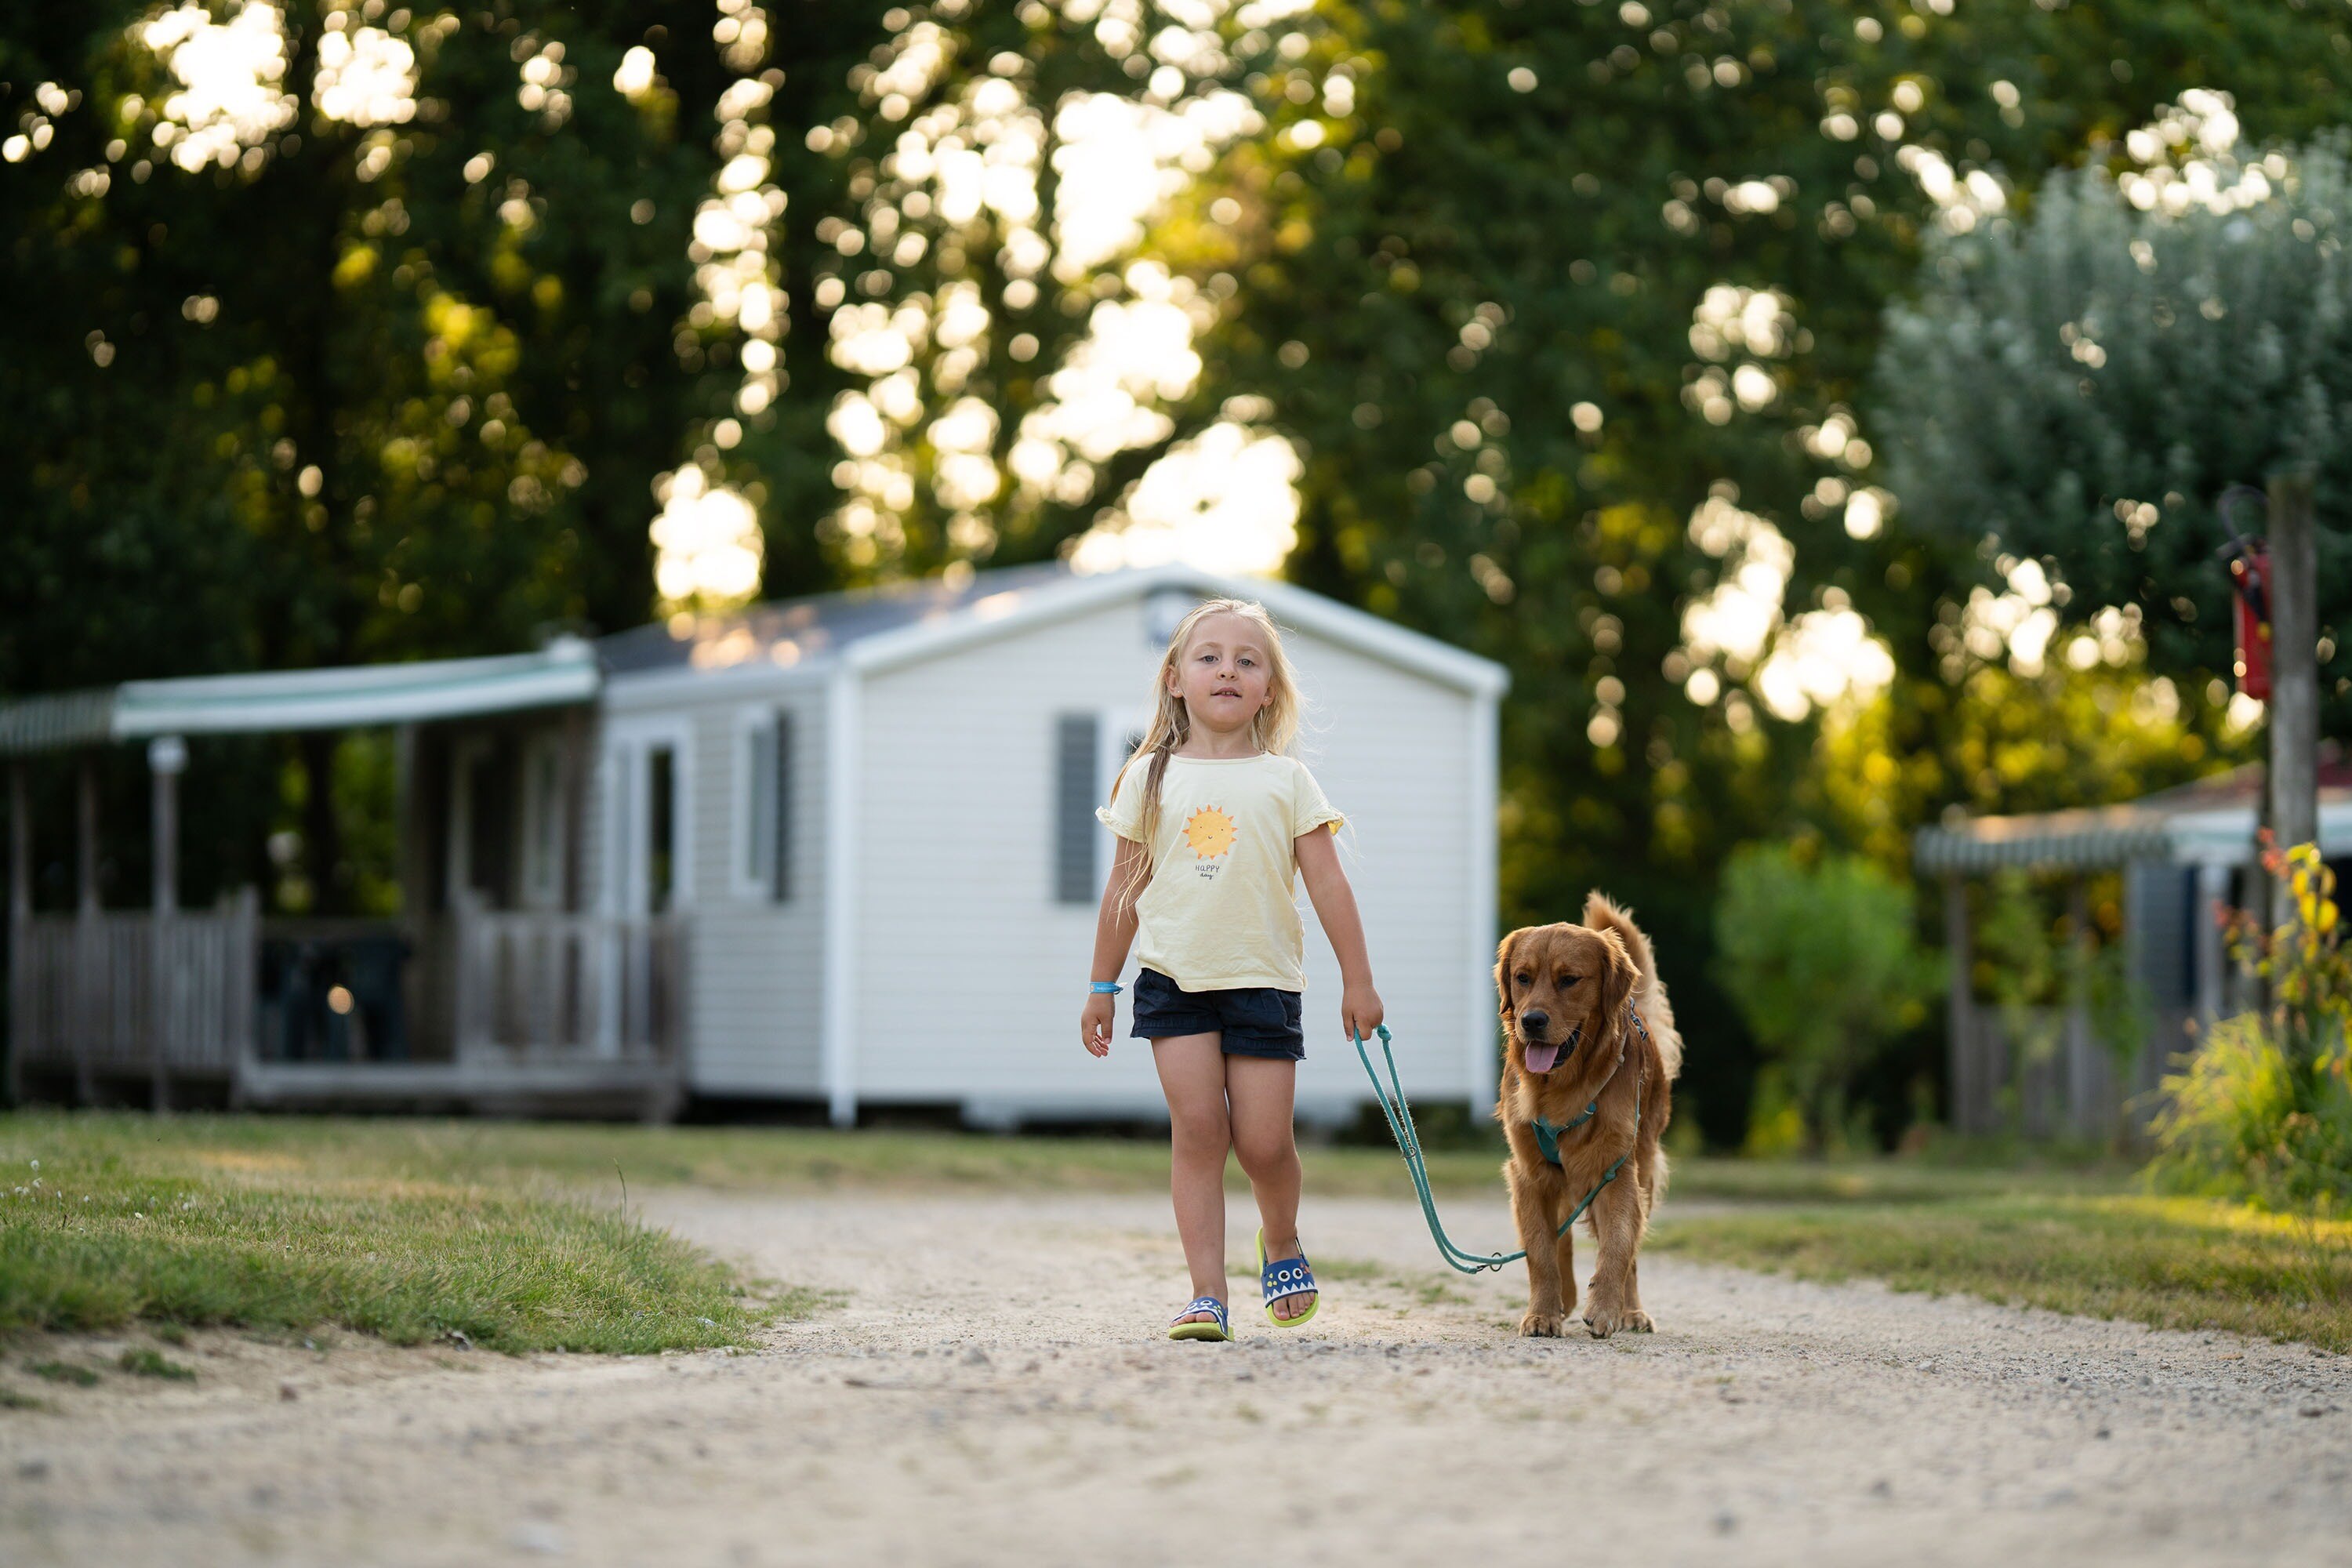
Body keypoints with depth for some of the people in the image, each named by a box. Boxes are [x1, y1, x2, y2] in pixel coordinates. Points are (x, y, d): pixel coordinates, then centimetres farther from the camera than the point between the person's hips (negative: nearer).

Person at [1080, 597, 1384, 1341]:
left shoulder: (1285, 780, 3)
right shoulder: (1151, 777, 6)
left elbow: (1327, 883, 4)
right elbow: (1125, 886, 11)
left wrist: (1357, 980, 2)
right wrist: (1101, 985, 12)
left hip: (1263, 979, 0)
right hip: (1175, 976, 1)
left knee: (1263, 1141, -3)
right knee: (1197, 1130, -8)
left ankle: (1281, 1243, 29)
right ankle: (1207, 1294, -7)